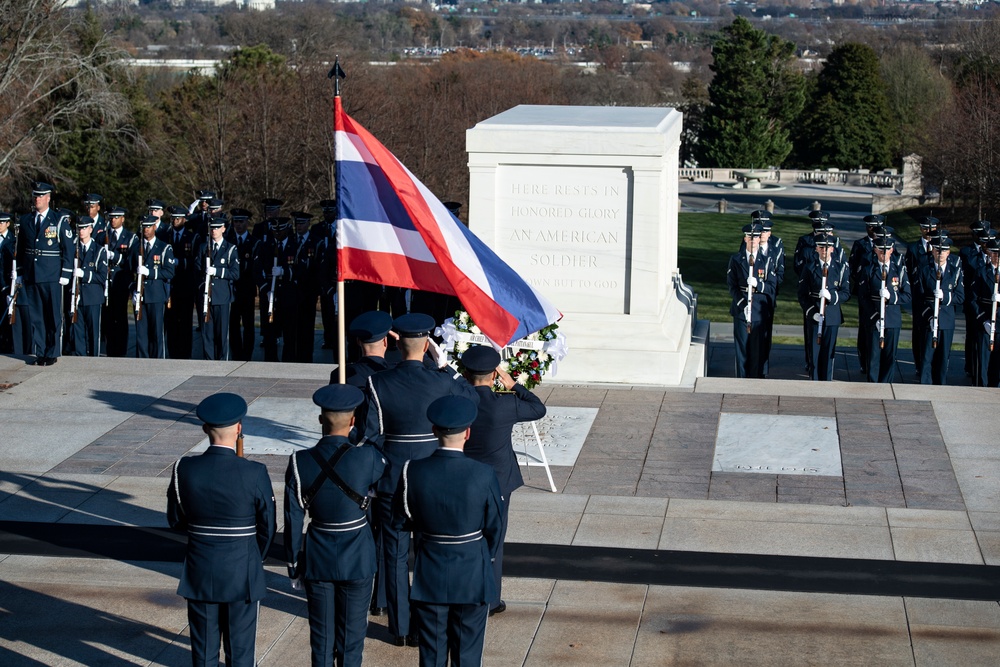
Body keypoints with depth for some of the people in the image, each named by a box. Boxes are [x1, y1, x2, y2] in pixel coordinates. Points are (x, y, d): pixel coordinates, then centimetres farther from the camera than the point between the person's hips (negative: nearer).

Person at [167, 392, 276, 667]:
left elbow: (175, 520, 2)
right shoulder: (255, 474, -17)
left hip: (200, 574, 2)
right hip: (243, 573, -2)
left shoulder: (184, 470, -12)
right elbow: (267, 527, -5)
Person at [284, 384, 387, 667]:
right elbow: (388, 471, 7)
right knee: (351, 635, 10)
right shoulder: (367, 458, -18)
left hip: (317, 559, 2)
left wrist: (294, 565, 6)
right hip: (357, 560, -2)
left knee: (321, 637, 13)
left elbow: (293, 520, -5)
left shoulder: (300, 462, -12)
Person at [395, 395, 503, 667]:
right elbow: (494, 527, -5)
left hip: (429, 576, 2)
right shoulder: (483, 475, -18)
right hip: (472, 575, -1)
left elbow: (402, 520, -1)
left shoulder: (413, 471, -14)